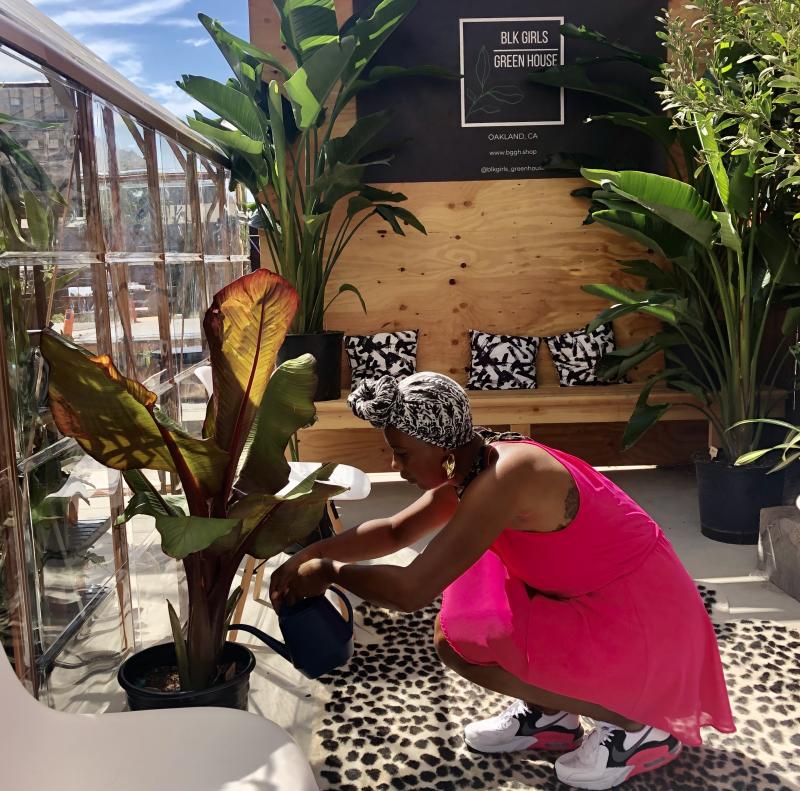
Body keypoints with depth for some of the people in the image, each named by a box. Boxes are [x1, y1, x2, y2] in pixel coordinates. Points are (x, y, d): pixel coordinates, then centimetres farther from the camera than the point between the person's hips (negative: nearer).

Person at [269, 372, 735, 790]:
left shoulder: (502, 480, -28)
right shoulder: (477, 464, 1)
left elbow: (412, 591, -28)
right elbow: (396, 532, 12)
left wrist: (329, 573, -12)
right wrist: (309, 555, 2)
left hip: (639, 618, -9)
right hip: (599, 597, 9)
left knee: (458, 640, -12)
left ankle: (636, 727, -1)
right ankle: (549, 716, 18)